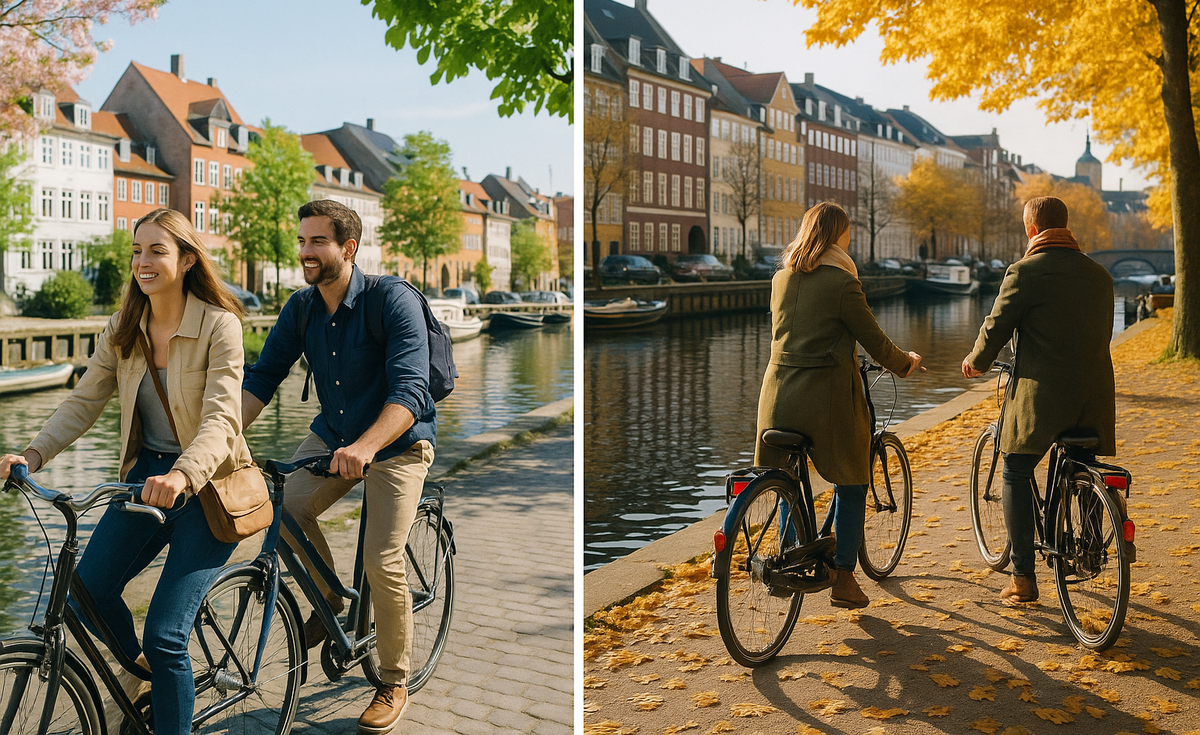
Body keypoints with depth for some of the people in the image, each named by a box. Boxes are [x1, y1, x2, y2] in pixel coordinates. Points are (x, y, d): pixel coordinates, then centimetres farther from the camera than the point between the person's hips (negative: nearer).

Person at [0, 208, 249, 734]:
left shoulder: (219, 325, -15)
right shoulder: (122, 330, 3)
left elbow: (221, 418, -26)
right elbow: (83, 402, 1)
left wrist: (182, 476, -43)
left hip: (208, 484, -6)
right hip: (147, 476, 6)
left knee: (165, 636, -11)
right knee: (86, 595, -1)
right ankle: (139, 663, 31)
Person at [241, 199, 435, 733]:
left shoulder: (393, 299, -21)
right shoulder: (301, 308, -4)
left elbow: (409, 390, -31)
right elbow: (261, 378, -5)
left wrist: (364, 447, -47)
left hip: (397, 443, -5)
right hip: (332, 435, 5)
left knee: (382, 561, -14)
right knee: (284, 510, -18)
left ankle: (393, 684, 8)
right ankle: (328, 597, 12)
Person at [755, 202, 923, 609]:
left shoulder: (781, 278, 7)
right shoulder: (841, 282, -11)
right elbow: (874, 340, -5)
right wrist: (906, 362, 16)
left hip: (779, 390, 5)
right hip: (827, 393, -5)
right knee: (851, 485, 11)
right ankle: (843, 579, 14)